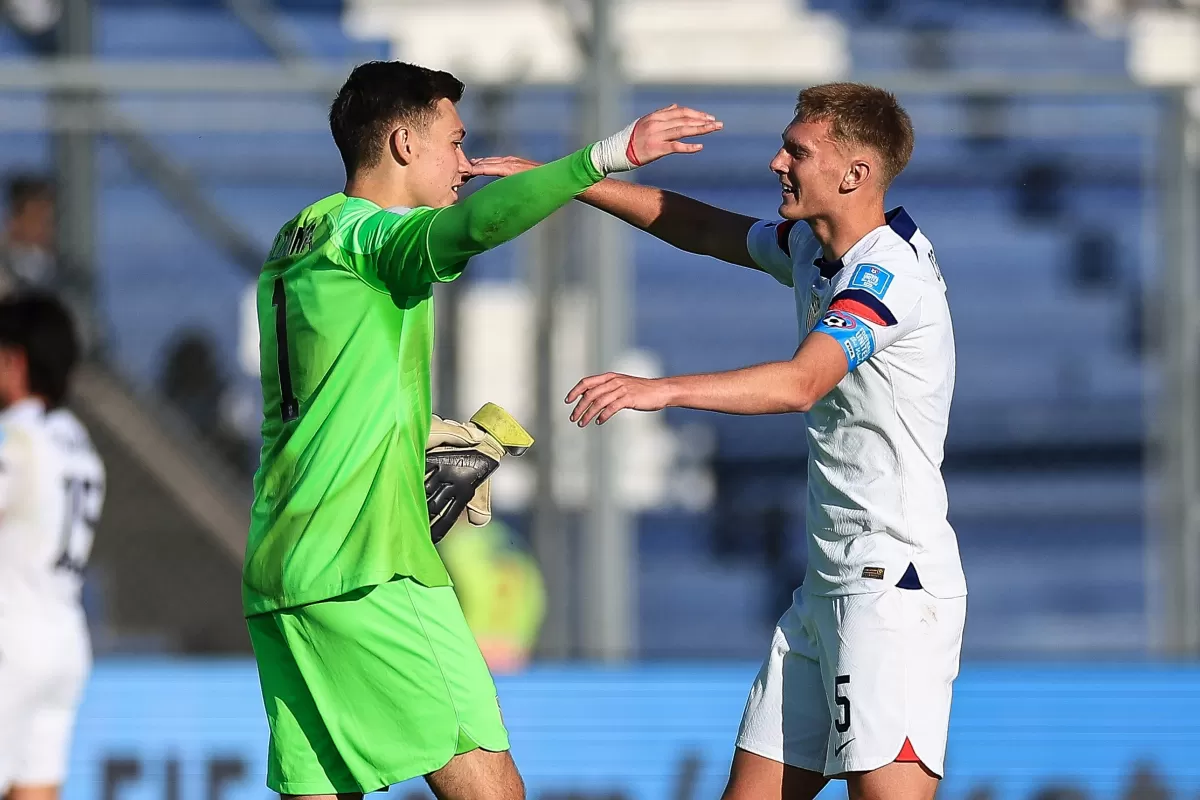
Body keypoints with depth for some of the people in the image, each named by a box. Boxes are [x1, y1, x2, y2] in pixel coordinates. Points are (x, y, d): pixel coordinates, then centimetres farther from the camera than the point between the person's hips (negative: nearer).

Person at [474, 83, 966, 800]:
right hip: (828, 582, 10)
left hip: (896, 583, -10)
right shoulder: (811, 248, 13)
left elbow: (802, 383, -32)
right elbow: (704, 230, 29)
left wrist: (663, 389, -43)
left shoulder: (890, 270, -17)